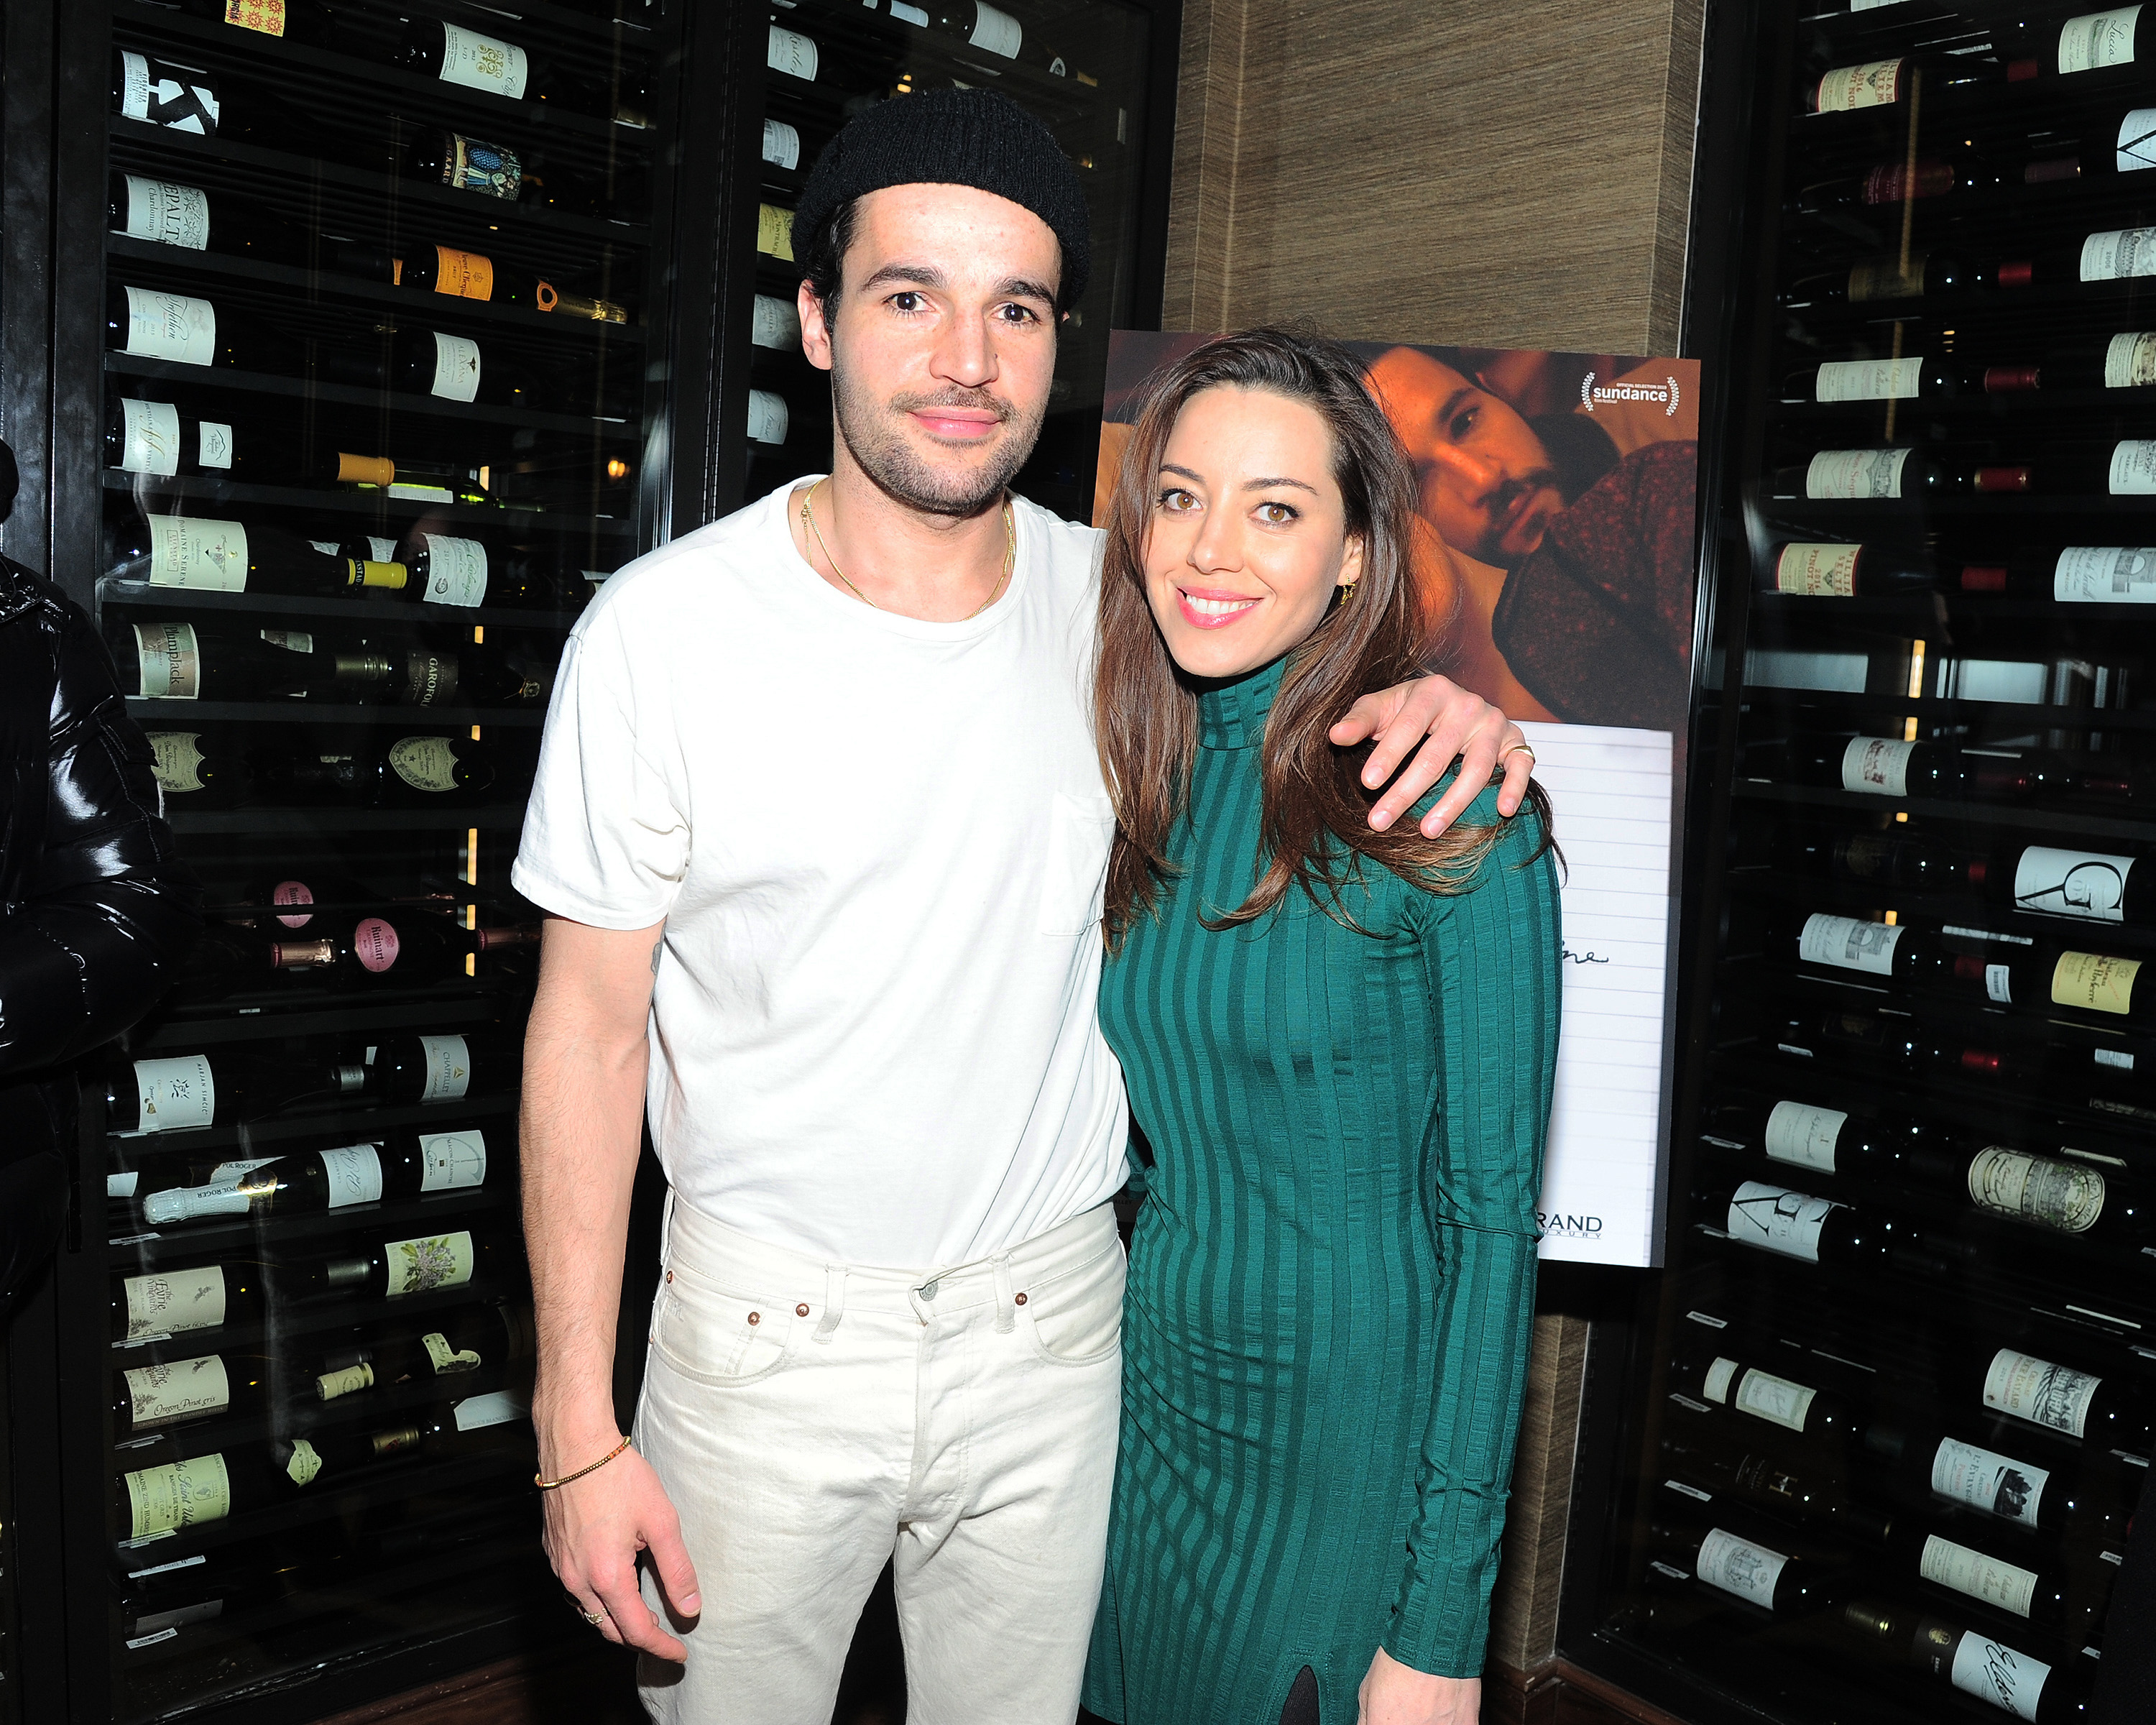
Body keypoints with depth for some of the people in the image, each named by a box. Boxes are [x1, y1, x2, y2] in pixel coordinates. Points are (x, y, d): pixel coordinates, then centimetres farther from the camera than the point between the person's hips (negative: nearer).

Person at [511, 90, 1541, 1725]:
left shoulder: (1118, 599, -4)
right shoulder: (660, 630, -13)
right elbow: (590, 1030, -8)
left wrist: (1447, 709, -11)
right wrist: (580, 1432, -8)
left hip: (1049, 1327, 3)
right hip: (766, 1332, -2)